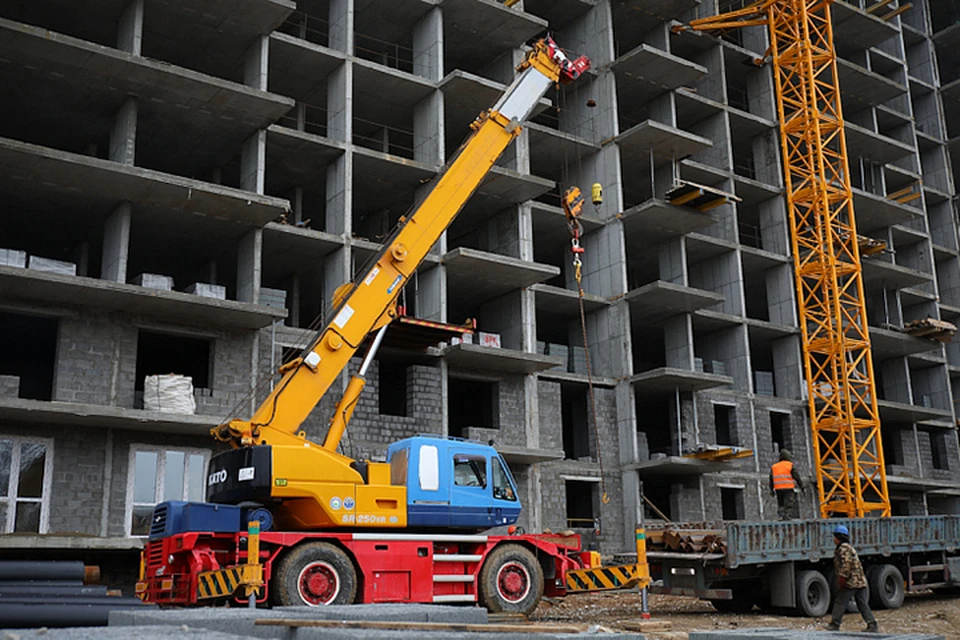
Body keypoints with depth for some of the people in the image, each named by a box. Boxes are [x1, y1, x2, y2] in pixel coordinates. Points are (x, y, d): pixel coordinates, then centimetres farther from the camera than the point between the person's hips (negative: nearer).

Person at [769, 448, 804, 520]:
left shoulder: (774, 466, 12)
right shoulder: (790, 465, 0)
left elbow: (771, 479, 12)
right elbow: (797, 477, -3)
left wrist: (772, 490, 18)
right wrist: (802, 487, 3)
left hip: (778, 489, 4)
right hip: (788, 488, -4)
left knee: (781, 504, 11)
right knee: (788, 505, -4)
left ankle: (781, 516, -3)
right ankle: (788, 518, -11)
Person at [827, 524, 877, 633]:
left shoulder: (844, 548, -11)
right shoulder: (849, 547, 22)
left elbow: (846, 565, -21)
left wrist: (841, 581, -19)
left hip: (851, 582, -10)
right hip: (860, 581, 10)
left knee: (840, 603, -2)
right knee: (862, 604, 8)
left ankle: (834, 625, 1)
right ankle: (872, 625, 4)